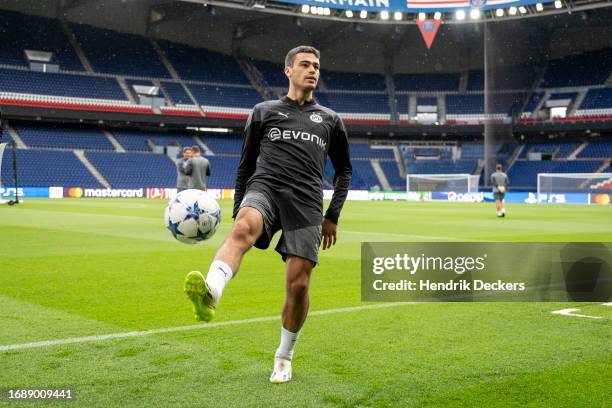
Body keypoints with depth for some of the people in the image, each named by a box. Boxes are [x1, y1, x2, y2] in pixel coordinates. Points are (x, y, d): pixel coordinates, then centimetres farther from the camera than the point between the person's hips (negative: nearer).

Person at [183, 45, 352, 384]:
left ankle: (284, 357, 17)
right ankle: (209, 294, -64)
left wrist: (332, 216, 16)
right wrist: (238, 211, 14)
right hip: (265, 189, -1)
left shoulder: (330, 120, 21)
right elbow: (246, 165, 20)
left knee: (298, 284, -5)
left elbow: (344, 170, 25)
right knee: (243, 228, -37)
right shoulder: (264, 112, 17)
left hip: (306, 203, 1)